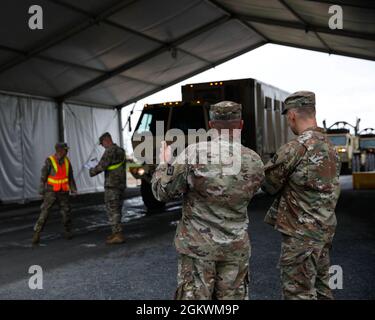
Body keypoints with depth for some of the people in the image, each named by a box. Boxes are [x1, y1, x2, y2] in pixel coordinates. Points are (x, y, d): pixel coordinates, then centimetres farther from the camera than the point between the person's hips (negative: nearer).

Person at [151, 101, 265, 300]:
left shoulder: (193, 153, -16)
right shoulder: (255, 161, -4)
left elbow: (163, 192, -9)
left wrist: (164, 163, 9)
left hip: (197, 245, -3)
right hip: (236, 246, 3)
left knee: (194, 295, 6)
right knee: (233, 296, 14)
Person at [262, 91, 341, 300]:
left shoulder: (295, 149, -18)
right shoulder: (330, 147, 8)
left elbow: (269, 185, -9)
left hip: (302, 233, -9)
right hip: (326, 229, 9)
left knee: (299, 292, -1)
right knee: (321, 288, 18)